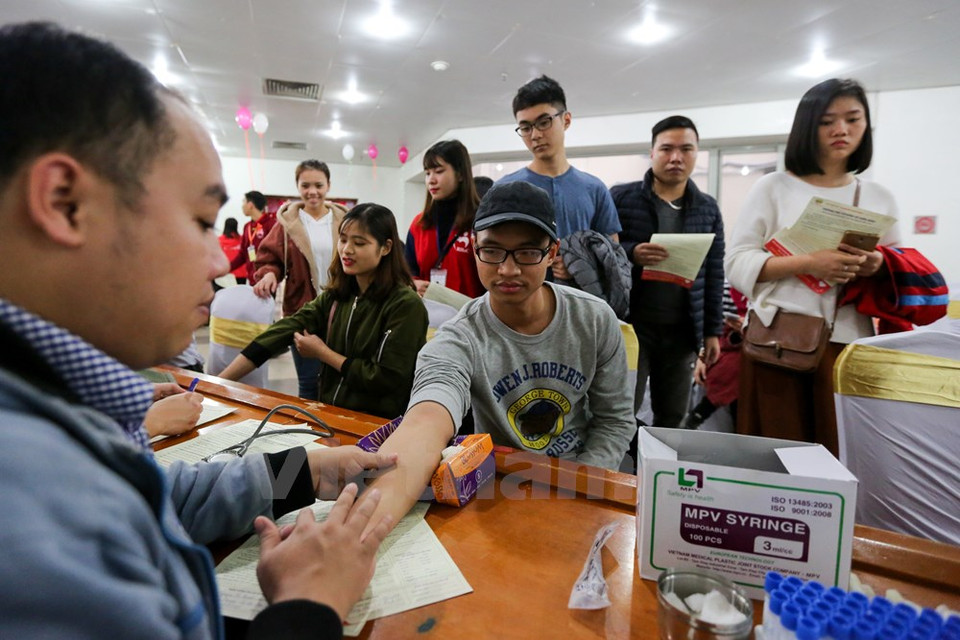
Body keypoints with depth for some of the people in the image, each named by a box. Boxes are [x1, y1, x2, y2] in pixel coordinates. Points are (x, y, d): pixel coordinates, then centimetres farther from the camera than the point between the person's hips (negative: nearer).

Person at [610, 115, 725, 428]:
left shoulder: (708, 209, 9)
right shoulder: (621, 197, -3)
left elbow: (714, 275, 10)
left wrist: (713, 330, 8)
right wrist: (631, 254, -23)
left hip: (683, 330, 4)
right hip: (631, 325, -3)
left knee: (672, 417, 14)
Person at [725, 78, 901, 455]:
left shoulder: (880, 199, 13)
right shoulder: (772, 188, 3)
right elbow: (737, 263, -6)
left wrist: (878, 268, -6)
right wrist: (807, 264, -19)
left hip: (849, 343, 3)